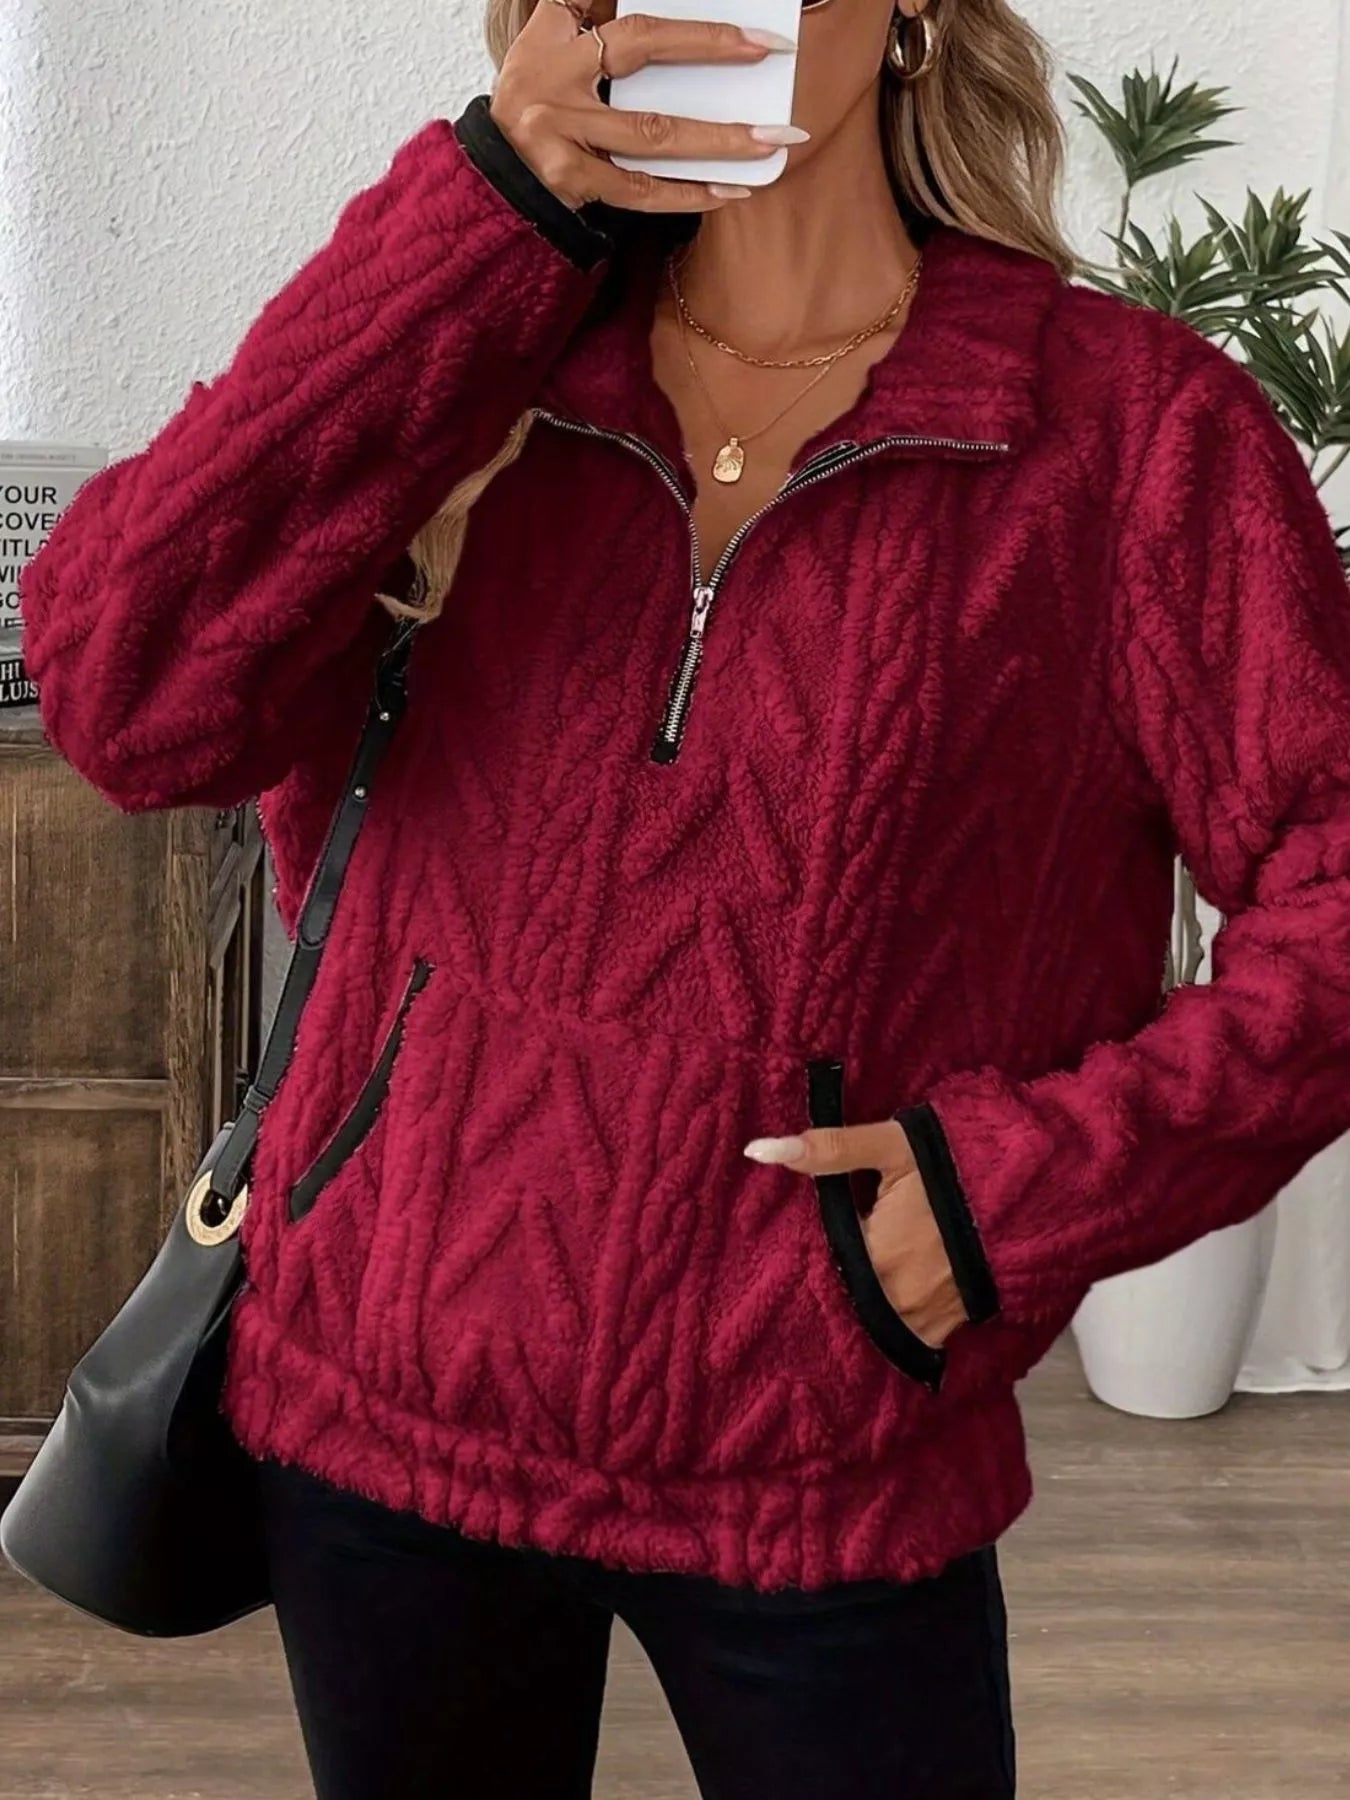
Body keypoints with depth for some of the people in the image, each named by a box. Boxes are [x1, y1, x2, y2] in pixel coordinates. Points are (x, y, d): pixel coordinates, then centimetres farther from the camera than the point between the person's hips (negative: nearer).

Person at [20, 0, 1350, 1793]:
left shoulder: (1127, 419, -7)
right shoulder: (480, 369, 1)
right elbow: (128, 698, -15)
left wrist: (1047, 1177, -15)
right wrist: (485, 213, -19)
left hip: (819, 1475, -2)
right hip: (385, 1405, 3)